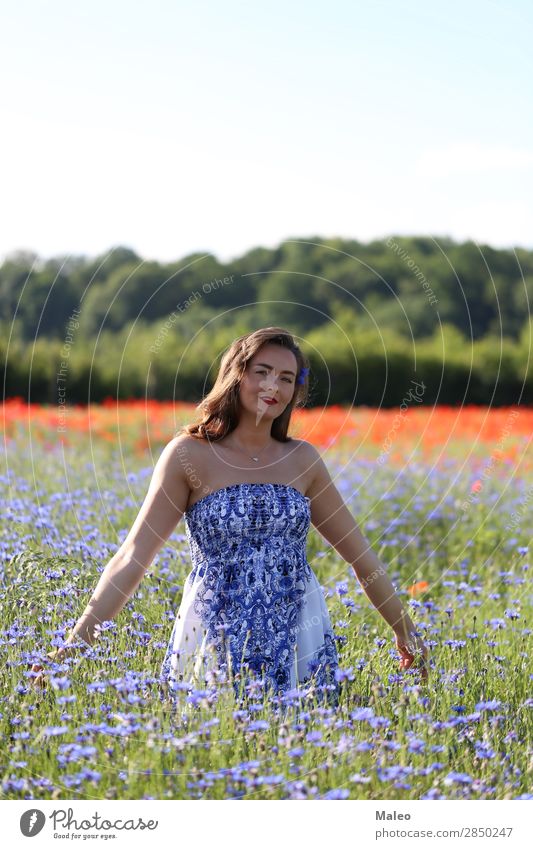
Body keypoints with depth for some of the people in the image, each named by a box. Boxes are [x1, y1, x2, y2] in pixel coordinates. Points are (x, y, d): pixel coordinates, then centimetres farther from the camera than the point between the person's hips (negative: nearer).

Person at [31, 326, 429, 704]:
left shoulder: (303, 459, 6)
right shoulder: (189, 454, -5)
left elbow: (360, 554, 14)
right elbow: (134, 555, -9)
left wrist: (406, 631, 17)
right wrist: (77, 640, -16)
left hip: (299, 639, 3)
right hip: (217, 643, -3)